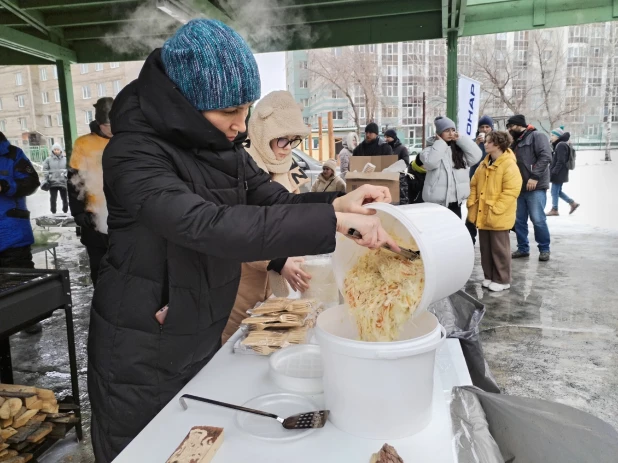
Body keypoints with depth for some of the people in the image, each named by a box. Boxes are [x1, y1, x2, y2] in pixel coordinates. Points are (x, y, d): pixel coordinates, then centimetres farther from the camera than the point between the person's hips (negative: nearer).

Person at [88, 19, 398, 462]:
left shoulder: (225, 148, -1)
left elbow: (277, 202, -3)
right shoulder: (135, 155, -24)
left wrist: (338, 202, -24)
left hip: (203, 338, 6)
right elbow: (208, 226, -38)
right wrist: (333, 221, -41)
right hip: (140, 354, -6)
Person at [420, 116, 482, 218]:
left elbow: (475, 157, -3)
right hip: (437, 203, -5)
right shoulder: (431, 149, -3)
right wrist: (440, 143, -11)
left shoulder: (460, 148, 10)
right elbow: (431, 162, -24)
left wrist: (461, 139, -2)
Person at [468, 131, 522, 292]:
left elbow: (511, 191, -20)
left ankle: (502, 280, 16)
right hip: (482, 216, 8)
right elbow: (474, 185, 16)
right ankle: (489, 277, 28)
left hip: (498, 217, -7)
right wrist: (471, 205, 5)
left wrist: (495, 210, -22)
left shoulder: (509, 165, -14)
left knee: (499, 249, 4)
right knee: (486, 249, 15)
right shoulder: (484, 164, 11)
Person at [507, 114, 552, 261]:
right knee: (519, 220, 9)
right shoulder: (515, 142, 21)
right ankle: (523, 248, 19)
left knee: (538, 219, -7)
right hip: (519, 188, 8)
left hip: (535, 187, -8)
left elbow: (546, 156, -15)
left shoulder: (537, 136, -3)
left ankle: (544, 249, 7)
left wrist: (534, 177, -21)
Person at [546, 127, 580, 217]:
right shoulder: (558, 145, 15)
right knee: (557, 191, 16)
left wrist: (554, 172, -20)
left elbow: (560, 161, -20)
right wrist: (552, 171, 14)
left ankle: (554, 210, 5)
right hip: (559, 173, 10)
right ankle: (573, 203, 22)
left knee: (554, 191, -2)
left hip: (558, 173, -10)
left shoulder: (561, 145, -15)